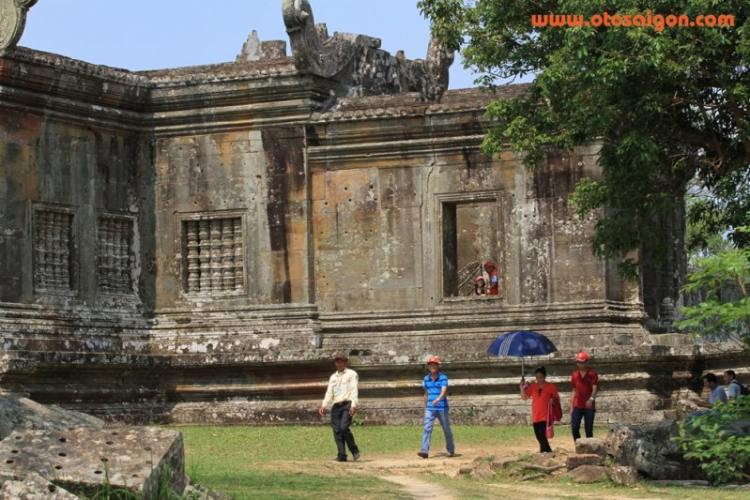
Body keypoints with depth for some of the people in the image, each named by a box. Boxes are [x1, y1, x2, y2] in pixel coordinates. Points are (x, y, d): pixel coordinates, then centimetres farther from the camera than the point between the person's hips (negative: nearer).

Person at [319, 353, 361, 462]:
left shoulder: (351, 374, 6)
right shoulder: (333, 377, 22)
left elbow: (354, 390, -4)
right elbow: (329, 393, 18)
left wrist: (353, 405, -16)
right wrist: (324, 405, 3)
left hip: (347, 404, -6)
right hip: (335, 406, 6)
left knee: (344, 427, -21)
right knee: (337, 431, -3)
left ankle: (354, 451, -7)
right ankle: (342, 455, -2)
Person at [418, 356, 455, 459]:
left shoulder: (443, 378, -6)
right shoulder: (426, 379, 9)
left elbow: (444, 391, -21)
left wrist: (437, 399, -39)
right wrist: (425, 408, 19)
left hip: (442, 408, -3)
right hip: (430, 409, 4)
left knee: (446, 430, 8)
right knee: (427, 429, -11)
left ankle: (450, 450, 24)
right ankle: (425, 451, -18)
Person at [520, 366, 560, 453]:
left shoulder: (551, 386, -3)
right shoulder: (533, 386, 8)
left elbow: (557, 398, 2)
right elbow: (524, 397, 9)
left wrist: (553, 400, -20)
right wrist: (522, 388, -7)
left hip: (546, 416, -5)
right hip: (535, 417, 5)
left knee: (542, 436, -14)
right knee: (539, 437, 11)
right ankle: (549, 452, 26)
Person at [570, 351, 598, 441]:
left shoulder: (592, 374, -4)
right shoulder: (574, 375, 9)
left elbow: (595, 388, -17)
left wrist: (591, 399, -38)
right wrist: (571, 407, 10)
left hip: (589, 407, -3)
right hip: (577, 406, 3)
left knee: (589, 430, 0)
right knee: (574, 428, -8)